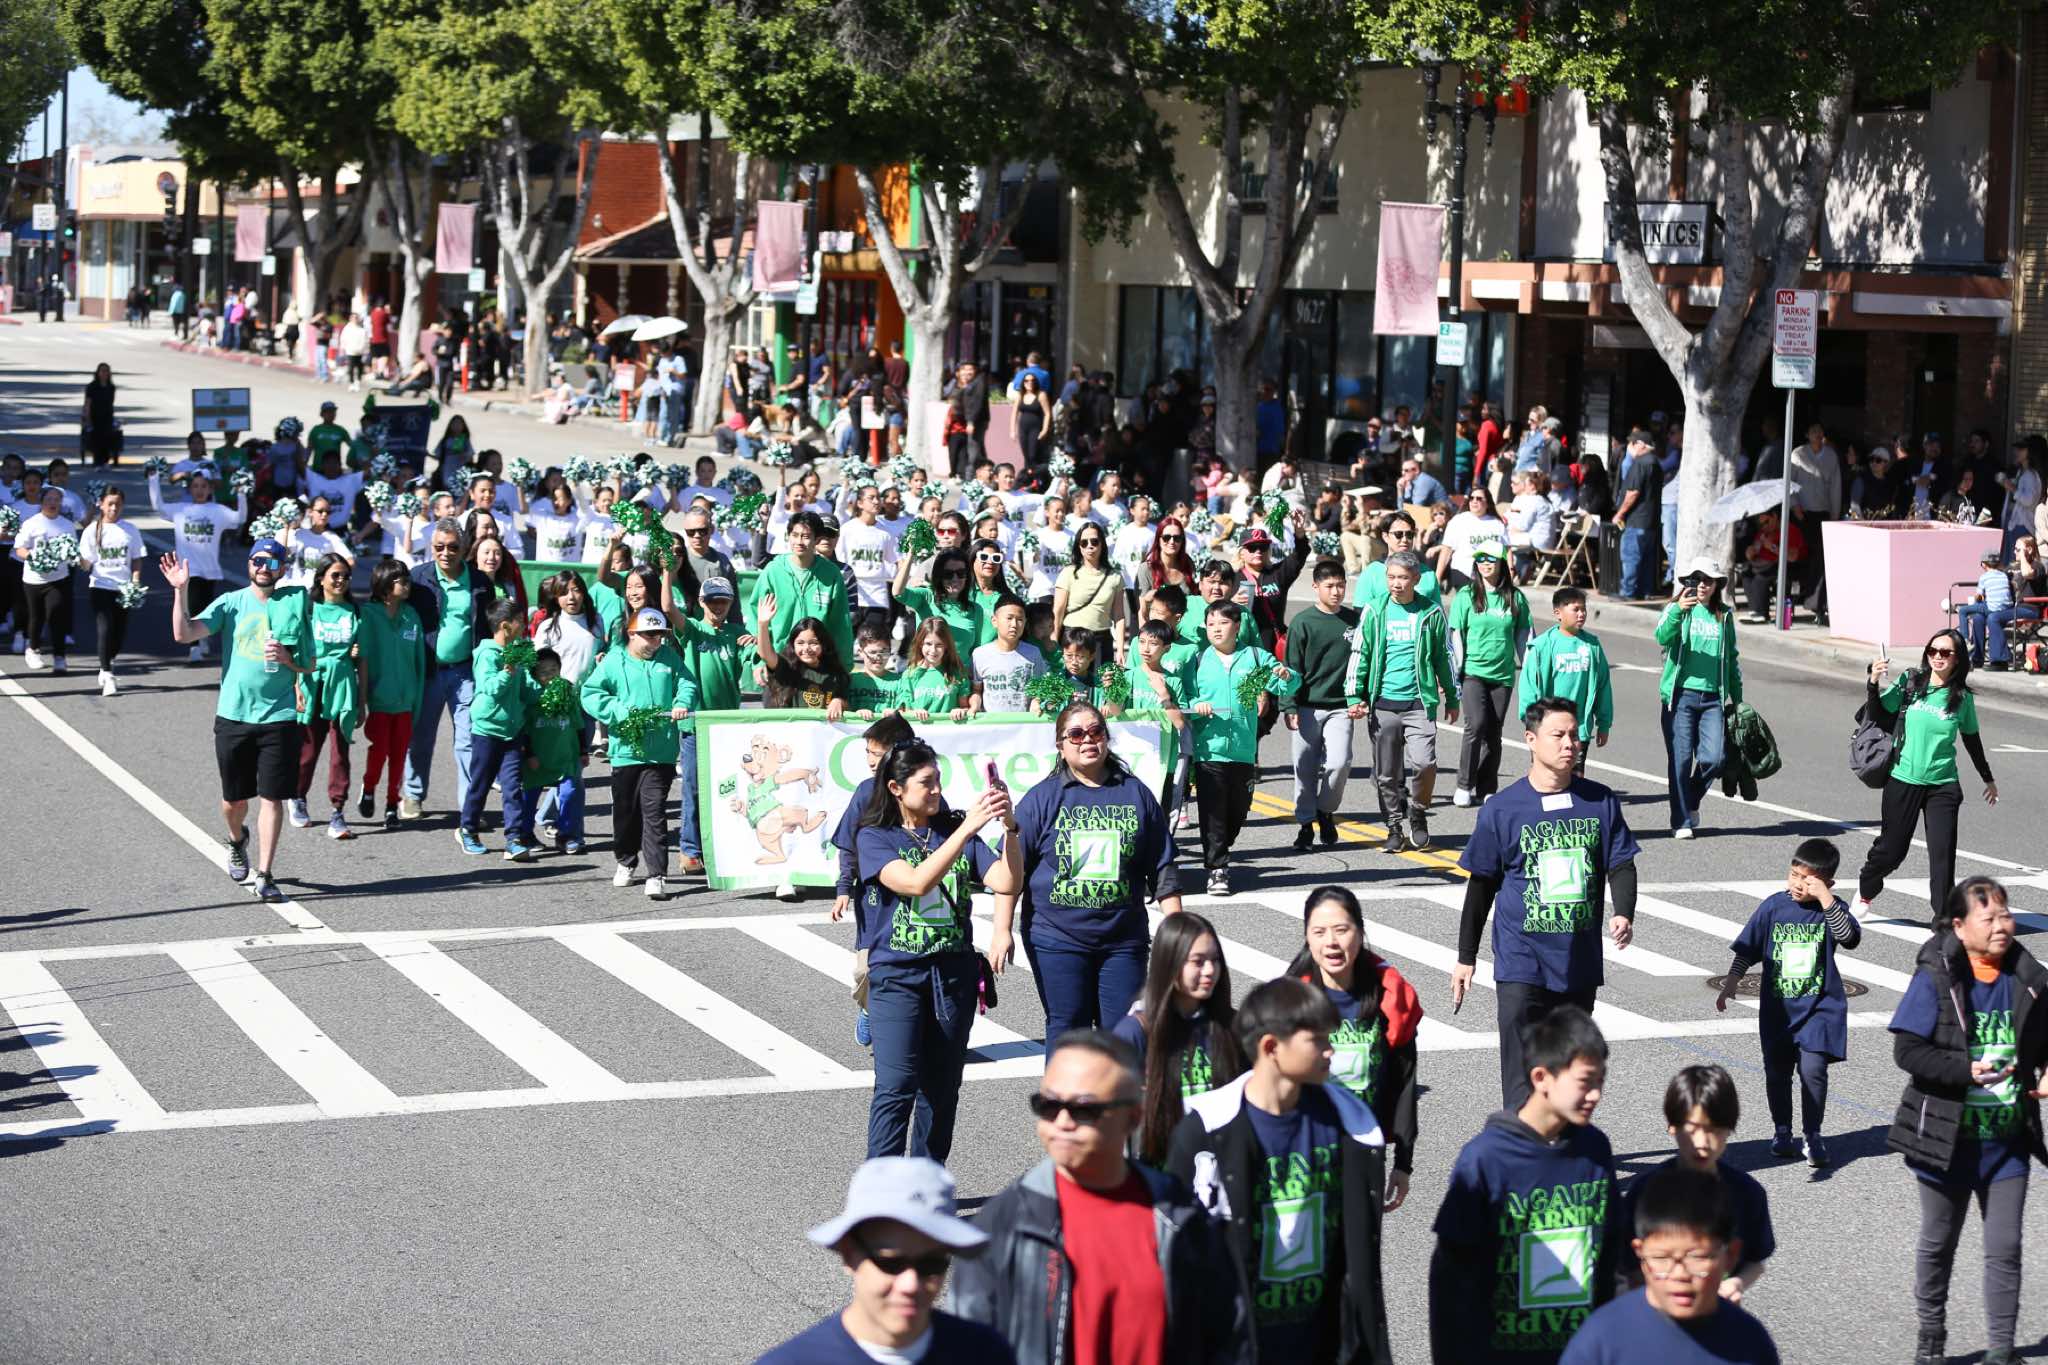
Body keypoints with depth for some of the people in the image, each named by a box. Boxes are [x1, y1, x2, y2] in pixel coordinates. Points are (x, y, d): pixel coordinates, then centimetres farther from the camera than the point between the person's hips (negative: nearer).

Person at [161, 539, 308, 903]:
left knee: (272, 798, -4)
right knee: (234, 800, 11)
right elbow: (184, 634, -9)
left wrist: (287, 658, -14)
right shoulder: (231, 603, 1)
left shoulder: (294, 605, 3)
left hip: (279, 718, -1)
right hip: (233, 716, 1)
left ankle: (264, 876, 0)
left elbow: (308, 666, 7)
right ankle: (237, 841, 43)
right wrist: (181, 590, -19)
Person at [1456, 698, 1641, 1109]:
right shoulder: (1502, 809, -4)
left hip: (1580, 964, 3)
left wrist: (1623, 914, -17)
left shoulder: (1600, 802, 2)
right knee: (1523, 1077, -9)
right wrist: (1466, 957, 6)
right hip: (1522, 963, -3)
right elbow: (1482, 886, 3)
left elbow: (1621, 866, 4)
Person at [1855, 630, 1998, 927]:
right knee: (1891, 849, 10)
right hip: (1903, 780, 0)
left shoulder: (1963, 698, 1)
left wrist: (1988, 779, 24)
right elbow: (1877, 716, -1)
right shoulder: (1910, 682, -3)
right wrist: (1874, 684, -17)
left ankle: (1943, 922, 1)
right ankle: (1866, 890, 40)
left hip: (1942, 785, 0)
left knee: (1943, 855, -7)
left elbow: (1972, 740, 15)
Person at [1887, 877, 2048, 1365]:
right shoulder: (1935, 979, -14)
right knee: (1938, 1243, 15)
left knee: (2005, 1248, 5)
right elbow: (1907, 1051, -18)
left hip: (2008, 1139, 3)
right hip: (1947, 1138, -2)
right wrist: (1967, 1071, -28)